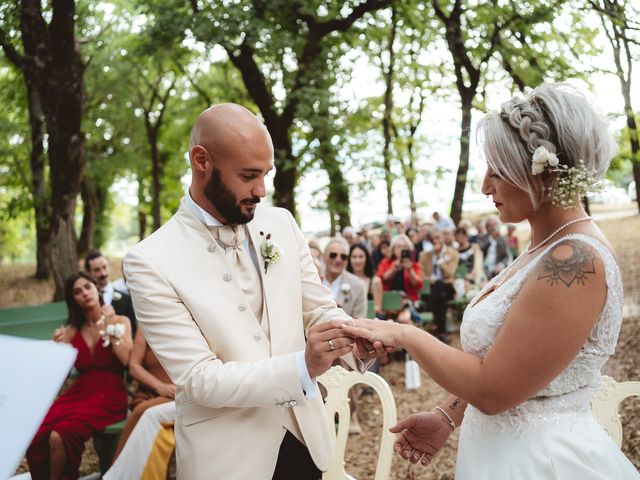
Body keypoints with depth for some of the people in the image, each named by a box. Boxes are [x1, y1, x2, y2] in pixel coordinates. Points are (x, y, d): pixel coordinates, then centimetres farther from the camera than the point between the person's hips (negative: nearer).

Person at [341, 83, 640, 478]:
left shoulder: (576, 260, -24)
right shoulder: (547, 247, 6)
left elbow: (493, 388, -24)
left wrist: (406, 335, -14)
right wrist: (448, 417, 6)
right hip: (509, 447, 9)